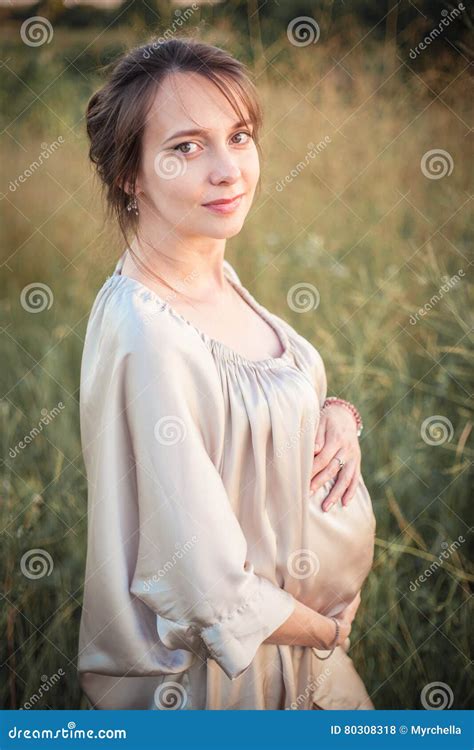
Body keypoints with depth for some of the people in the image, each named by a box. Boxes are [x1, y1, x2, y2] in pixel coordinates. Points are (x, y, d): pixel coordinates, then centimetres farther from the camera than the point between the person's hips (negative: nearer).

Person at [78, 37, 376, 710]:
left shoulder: (219, 277, -3)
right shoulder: (148, 338, -30)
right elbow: (210, 591, -28)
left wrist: (337, 414, -8)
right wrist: (330, 629, -11)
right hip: (224, 666, -8)